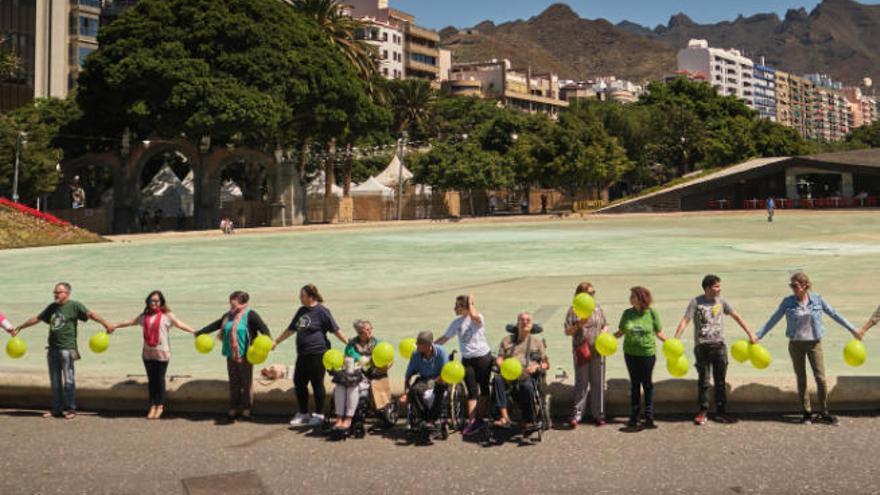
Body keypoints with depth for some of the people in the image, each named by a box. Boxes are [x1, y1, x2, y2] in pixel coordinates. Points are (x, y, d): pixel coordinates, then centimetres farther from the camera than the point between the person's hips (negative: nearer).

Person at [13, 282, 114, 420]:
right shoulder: (52, 307, 16)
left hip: (67, 348, -6)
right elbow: (37, 319, 27)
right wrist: (20, 328, 33)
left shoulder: (74, 305, -3)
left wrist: (105, 323, -27)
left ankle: (70, 409, 4)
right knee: (55, 381, 11)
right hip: (52, 348, 7)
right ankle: (57, 409, 19)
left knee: (68, 379, -3)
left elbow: (90, 314, -14)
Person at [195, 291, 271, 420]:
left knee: (246, 383, 2)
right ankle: (233, 409, 18)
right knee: (233, 383, 11)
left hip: (245, 355, -6)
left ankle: (246, 408, 12)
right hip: (231, 355, 6)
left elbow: (263, 327, -18)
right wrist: (200, 332, 22)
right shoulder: (228, 316, 12)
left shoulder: (250, 315, -9)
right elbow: (215, 325, 20)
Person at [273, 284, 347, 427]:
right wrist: (276, 342, 27)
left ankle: (318, 415, 14)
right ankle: (303, 414, 24)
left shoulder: (321, 311, -9)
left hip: (317, 354, -7)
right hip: (303, 354, 7)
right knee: (299, 383, 9)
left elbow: (336, 330, -9)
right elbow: (291, 329, 24)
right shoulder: (301, 311, 13)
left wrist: (349, 344, -15)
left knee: (317, 384, 1)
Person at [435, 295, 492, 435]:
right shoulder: (456, 322, 5)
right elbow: (445, 338, 12)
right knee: (472, 391, 2)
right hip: (467, 359, 4)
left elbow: (474, 316, -37)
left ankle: (480, 418, 20)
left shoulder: (478, 319, -12)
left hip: (483, 357, -4)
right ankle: (471, 421, 0)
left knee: (483, 389, 8)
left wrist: (471, 302, -20)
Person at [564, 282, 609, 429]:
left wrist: (604, 332, -6)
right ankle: (577, 414, 11)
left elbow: (605, 325, 16)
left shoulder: (598, 308, 8)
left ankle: (598, 414, 19)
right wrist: (579, 325, -20)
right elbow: (567, 331, -4)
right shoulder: (574, 310, -2)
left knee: (598, 383, 8)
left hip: (597, 351, 3)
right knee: (581, 383, 2)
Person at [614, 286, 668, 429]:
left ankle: (649, 417, 14)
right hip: (630, 353, 2)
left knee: (647, 384, 5)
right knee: (634, 384, 11)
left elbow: (659, 333, 0)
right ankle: (634, 416, 20)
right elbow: (621, 332, 4)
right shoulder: (627, 313, -1)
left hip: (647, 353, -2)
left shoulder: (652, 313, -7)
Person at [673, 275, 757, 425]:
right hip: (702, 346, -3)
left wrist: (750, 334, 6)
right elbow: (685, 321, -13)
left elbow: (737, 317, 9)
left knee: (721, 381, 7)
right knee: (703, 381, 4)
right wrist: (675, 340, -23)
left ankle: (721, 412, 16)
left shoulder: (721, 301, 4)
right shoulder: (696, 302, -7)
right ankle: (703, 411, 14)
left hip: (719, 345, 3)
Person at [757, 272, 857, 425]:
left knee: (820, 377, -3)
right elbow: (773, 320, 1)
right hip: (796, 344, 0)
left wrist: (852, 329, 7)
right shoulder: (787, 302, -4)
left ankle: (824, 413, 11)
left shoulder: (817, 300, -3)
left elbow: (834, 315, 5)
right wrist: (759, 336, -1)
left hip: (814, 343, 0)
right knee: (801, 379, 6)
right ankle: (807, 413, 17)